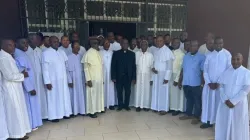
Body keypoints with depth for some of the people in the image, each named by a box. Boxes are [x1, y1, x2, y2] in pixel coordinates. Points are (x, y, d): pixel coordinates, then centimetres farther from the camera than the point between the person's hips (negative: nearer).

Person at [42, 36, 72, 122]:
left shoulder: (62, 52, 8)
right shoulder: (46, 53, -9)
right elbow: (45, 69, -11)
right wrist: (47, 82, -15)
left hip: (63, 79, 6)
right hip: (53, 80, -5)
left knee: (64, 96, 12)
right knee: (54, 98, 4)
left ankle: (64, 113, 26)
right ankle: (54, 116, 16)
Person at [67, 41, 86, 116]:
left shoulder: (81, 56, 6)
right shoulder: (69, 57, -6)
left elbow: (83, 68, 8)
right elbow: (67, 70, -7)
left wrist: (84, 78, 3)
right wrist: (70, 81, -12)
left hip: (81, 79, 4)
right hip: (73, 79, -4)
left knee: (82, 94, 8)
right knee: (74, 95, 3)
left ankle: (82, 110, 18)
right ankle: (75, 111, 13)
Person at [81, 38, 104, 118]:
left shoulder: (98, 53, 8)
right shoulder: (88, 53, -12)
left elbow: (100, 66, 11)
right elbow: (86, 67, -13)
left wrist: (102, 78, 11)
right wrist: (88, 79, -18)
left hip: (99, 78, 7)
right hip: (92, 79, -7)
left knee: (98, 94, 13)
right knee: (92, 95, 2)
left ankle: (97, 109, 26)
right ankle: (91, 111, 13)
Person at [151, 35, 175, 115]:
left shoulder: (167, 51, -12)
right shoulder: (156, 51, 10)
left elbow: (169, 65, -15)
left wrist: (167, 77, -19)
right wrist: (153, 68, -4)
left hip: (163, 74, -7)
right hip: (156, 74, 7)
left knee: (163, 91, 0)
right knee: (156, 90, 11)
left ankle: (164, 108, 11)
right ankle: (156, 107, 22)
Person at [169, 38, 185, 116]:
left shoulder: (181, 54, -11)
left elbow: (181, 67, -13)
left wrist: (177, 79, -15)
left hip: (177, 76, -5)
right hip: (170, 75, 5)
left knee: (177, 93, 5)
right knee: (171, 92, 11)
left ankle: (177, 109, 19)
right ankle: (171, 107, 24)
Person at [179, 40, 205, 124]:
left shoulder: (201, 57, -7)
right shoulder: (186, 56, 8)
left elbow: (203, 71, -8)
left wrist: (202, 83, -10)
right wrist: (180, 81, 11)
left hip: (196, 84, -5)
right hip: (186, 83, 5)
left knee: (197, 101, 8)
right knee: (189, 99, 18)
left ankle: (196, 117, 21)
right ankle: (188, 114, 31)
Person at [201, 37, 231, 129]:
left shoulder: (227, 54, -4)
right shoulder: (209, 55, 4)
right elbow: (205, 70, 4)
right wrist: (209, 82, -7)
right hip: (209, 83, 3)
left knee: (219, 103, 6)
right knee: (208, 102, 9)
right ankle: (208, 121, 24)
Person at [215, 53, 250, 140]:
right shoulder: (226, 71, 7)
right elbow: (221, 86, 3)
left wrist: (233, 101, -14)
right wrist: (225, 100, -10)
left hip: (239, 103, -3)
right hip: (225, 103, 3)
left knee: (238, 124, 3)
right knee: (224, 123, 8)